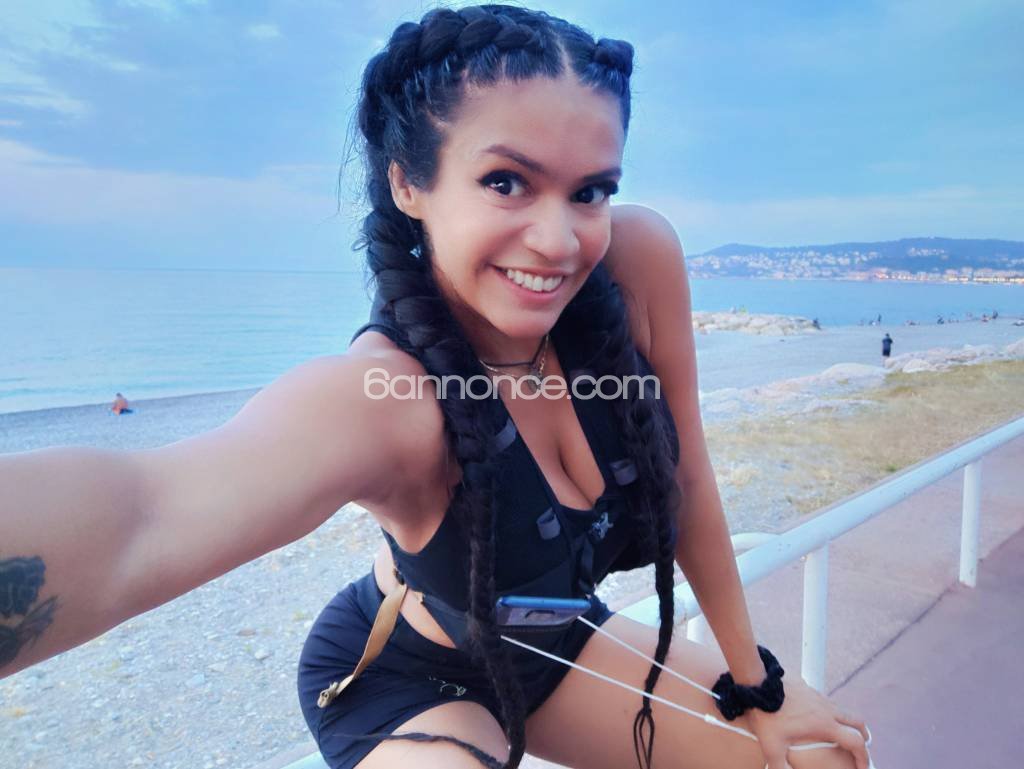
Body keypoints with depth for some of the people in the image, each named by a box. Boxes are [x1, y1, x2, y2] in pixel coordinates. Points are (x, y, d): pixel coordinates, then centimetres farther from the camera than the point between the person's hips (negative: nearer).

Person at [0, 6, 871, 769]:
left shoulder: (642, 260, -24)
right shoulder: (380, 392, -38)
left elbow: (685, 481, -13)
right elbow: (143, 520, -57)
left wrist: (754, 684, -2)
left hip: (556, 644, 5)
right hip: (408, 683, -4)